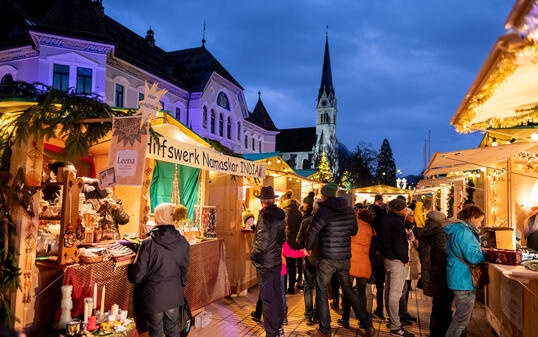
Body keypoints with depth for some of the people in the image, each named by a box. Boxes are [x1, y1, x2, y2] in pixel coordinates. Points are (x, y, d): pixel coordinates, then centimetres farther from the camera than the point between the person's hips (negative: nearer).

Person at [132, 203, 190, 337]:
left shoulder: (148, 244, -21)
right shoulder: (182, 242, -10)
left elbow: (138, 275, -14)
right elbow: (184, 269, 2)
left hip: (154, 296, -3)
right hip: (174, 295, 3)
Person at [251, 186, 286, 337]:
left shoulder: (265, 215, -20)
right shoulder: (280, 215, 4)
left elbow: (262, 241, -23)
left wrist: (253, 256, -8)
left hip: (265, 262, -8)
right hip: (277, 260, 8)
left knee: (267, 298, 1)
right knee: (276, 294, 19)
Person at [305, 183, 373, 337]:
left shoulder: (323, 211, -14)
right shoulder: (349, 210, 3)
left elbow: (312, 232, -15)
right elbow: (354, 231, 15)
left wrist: (308, 248, 1)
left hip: (327, 259, -5)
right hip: (345, 258, 6)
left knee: (321, 292, 8)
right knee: (348, 290, 19)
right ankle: (367, 325, 21)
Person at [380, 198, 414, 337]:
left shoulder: (385, 219, 10)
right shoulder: (396, 222, -19)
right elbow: (398, 244, -21)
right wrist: (405, 259, -10)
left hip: (387, 258, 10)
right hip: (397, 261, -10)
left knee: (389, 291, 18)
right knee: (395, 293, -6)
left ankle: (391, 319, 31)